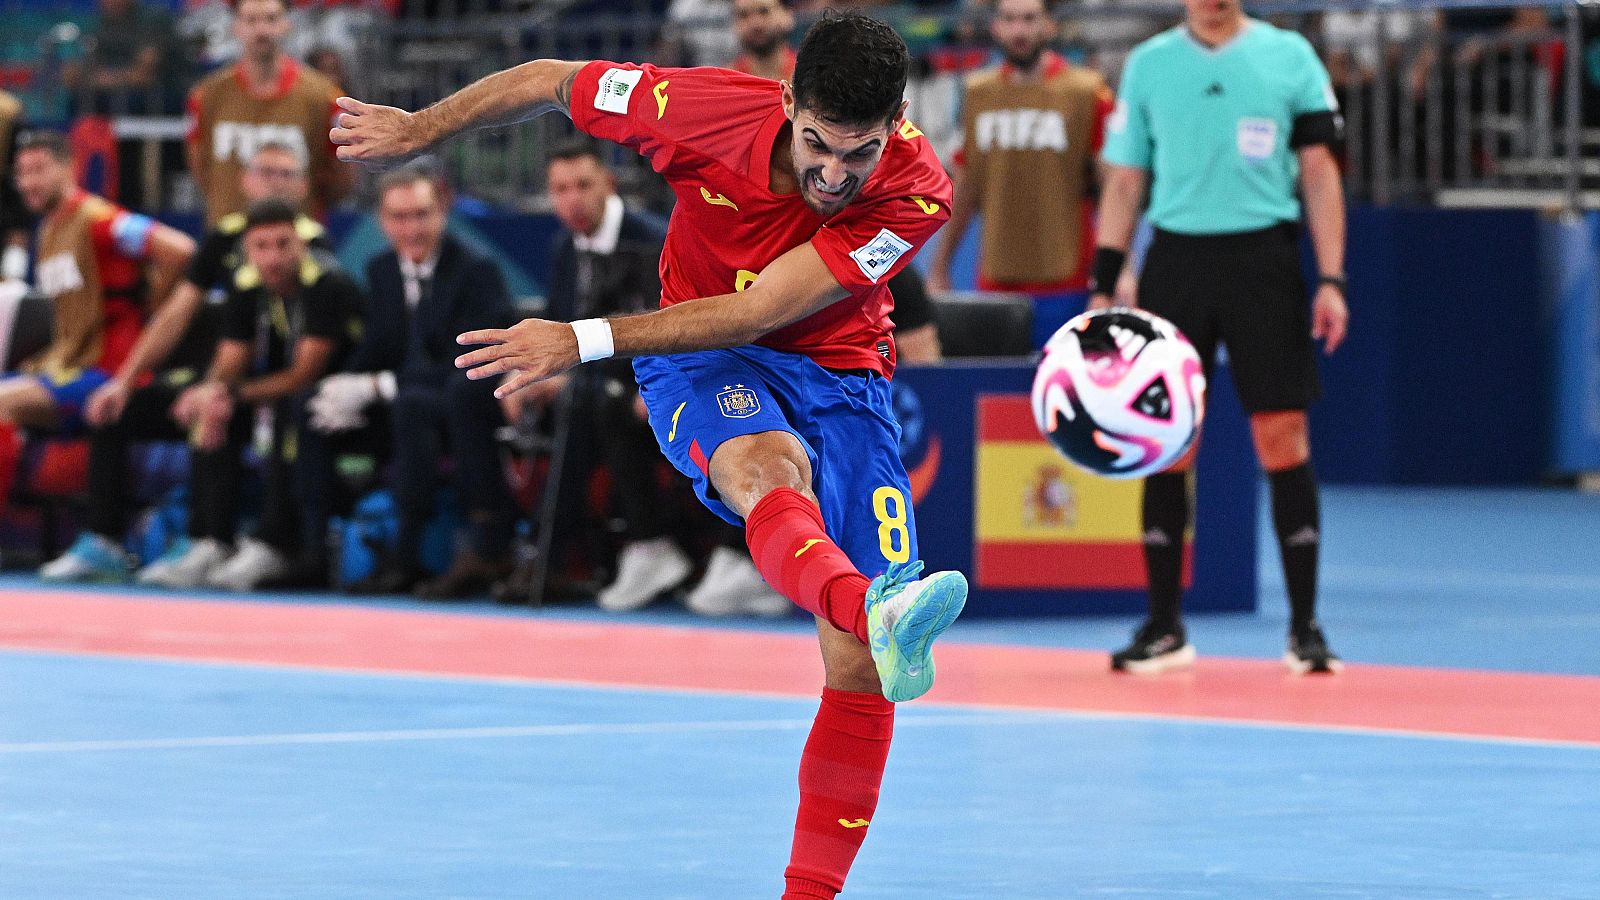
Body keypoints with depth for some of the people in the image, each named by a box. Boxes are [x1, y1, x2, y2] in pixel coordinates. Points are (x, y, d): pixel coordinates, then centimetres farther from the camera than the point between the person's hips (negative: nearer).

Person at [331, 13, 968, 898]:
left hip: (839, 374, 2)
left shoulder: (915, 193, -21)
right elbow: (552, 81, -2)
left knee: (859, 669, -11)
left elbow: (756, 310, -24)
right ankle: (879, 615, -72)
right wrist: (420, 128, 11)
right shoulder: (711, 110, -21)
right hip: (704, 368, -2)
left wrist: (582, 341, -28)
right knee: (769, 465, -39)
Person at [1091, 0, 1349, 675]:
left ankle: (1304, 626, 2)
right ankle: (1165, 628, 9)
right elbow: (1124, 183, 11)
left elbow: (1318, 173, 4)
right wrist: (1101, 290, 5)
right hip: (1175, 258, 1)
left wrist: (1331, 281, -5)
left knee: (1283, 435, -5)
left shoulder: (1290, 57, 4)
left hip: (1263, 258, -1)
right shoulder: (1147, 64, 9)